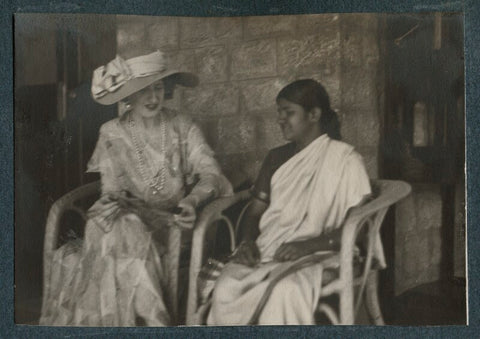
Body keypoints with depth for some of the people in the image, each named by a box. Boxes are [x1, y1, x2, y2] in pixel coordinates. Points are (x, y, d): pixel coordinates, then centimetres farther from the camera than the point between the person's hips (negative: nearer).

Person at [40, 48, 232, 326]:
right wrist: (165, 218, -18)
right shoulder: (113, 133, 5)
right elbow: (113, 191, -3)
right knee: (124, 229, -32)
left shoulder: (182, 127, 6)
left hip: (174, 221, -1)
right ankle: (150, 317, -26)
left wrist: (192, 201, -27)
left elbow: (210, 172, -3)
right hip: (127, 219, 1)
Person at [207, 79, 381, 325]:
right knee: (226, 288, -28)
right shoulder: (276, 158, 20)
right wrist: (248, 241, -3)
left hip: (313, 256, -4)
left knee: (283, 291, -38)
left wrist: (310, 245, -17)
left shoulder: (345, 159, 3)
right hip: (264, 251, 4)